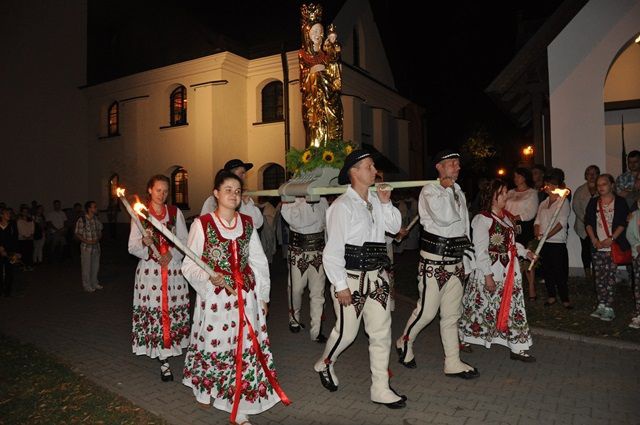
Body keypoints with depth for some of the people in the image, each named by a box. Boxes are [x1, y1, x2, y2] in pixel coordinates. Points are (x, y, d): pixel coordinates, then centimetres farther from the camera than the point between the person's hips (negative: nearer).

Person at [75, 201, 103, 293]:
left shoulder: (96, 219, 3)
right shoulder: (81, 220, -14)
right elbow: (77, 234, -11)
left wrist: (98, 239, -9)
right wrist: (87, 241, -20)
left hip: (96, 246, 6)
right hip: (86, 247, -6)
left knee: (96, 265, 16)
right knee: (86, 267, 5)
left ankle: (94, 283, 32)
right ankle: (87, 285, 20)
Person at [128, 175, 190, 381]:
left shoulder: (175, 212, 8)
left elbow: (184, 241, 7)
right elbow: (132, 247, 1)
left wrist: (172, 254, -10)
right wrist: (144, 243, -20)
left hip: (173, 268, 1)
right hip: (149, 269, -1)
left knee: (173, 309, 0)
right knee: (153, 310, -3)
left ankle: (168, 350, 21)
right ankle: (164, 362, 6)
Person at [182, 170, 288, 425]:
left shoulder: (247, 223, 7)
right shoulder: (202, 224, -5)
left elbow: (259, 262, 12)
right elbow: (189, 265, -4)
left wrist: (263, 296, 11)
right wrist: (209, 277, -22)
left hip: (246, 297, 3)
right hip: (215, 297, -3)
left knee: (246, 349, 3)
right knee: (213, 345, 9)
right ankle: (206, 391, 38)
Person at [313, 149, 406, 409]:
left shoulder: (376, 200, 6)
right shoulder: (343, 205, -15)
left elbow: (394, 227, 12)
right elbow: (333, 250, -16)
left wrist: (386, 203, -2)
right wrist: (341, 286, -15)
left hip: (377, 276, 6)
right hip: (351, 279, -6)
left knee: (381, 332, 8)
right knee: (347, 332, 8)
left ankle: (380, 389, 22)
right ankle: (324, 364, 40)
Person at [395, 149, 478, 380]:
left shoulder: (458, 193, 17)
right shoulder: (429, 191, -7)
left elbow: (464, 228, 20)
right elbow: (444, 217, -25)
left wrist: (466, 260, 17)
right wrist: (448, 189, -11)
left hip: (455, 260, 7)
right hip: (434, 260, -7)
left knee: (451, 314, 10)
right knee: (427, 311, -3)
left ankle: (453, 363, 17)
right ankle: (404, 342, 23)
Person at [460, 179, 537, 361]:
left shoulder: (507, 216, 11)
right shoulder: (482, 219, -15)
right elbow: (481, 250, -17)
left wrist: (525, 252, 3)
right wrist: (488, 275, -19)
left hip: (510, 271, 7)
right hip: (491, 271, -7)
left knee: (514, 307, 6)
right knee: (481, 306, 6)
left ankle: (518, 348, 14)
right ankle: (463, 339, 27)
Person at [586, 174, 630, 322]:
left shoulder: (620, 202, 2)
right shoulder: (593, 202, 13)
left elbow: (623, 223, -5)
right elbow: (588, 222, 8)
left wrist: (611, 238, -14)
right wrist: (594, 239, -3)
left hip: (613, 247, -4)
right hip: (597, 248, 4)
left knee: (610, 277, -5)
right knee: (599, 278, 6)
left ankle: (609, 308, 0)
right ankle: (601, 305, 15)